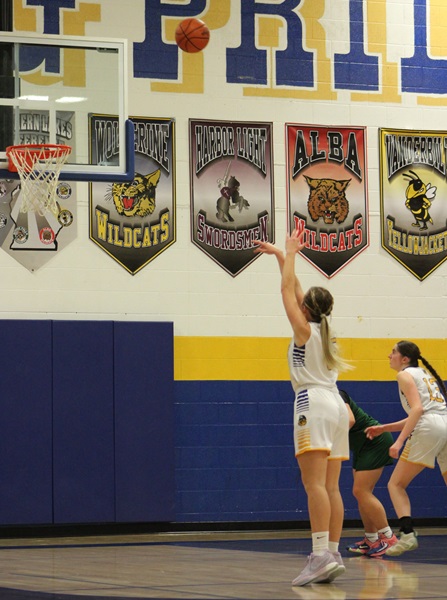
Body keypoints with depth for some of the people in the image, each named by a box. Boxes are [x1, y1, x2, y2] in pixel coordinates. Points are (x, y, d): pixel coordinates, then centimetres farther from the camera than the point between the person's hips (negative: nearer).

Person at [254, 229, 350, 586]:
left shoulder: (305, 329, -1)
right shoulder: (323, 330, 17)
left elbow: (288, 289, 5)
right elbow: (295, 289, 27)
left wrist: (290, 254, 16)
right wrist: (281, 255, 33)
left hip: (313, 403, -8)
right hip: (336, 405, 8)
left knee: (315, 483, -17)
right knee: (331, 487, 4)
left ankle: (321, 554, -28)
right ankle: (333, 555, 0)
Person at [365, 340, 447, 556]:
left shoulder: (405, 374, 5)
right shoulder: (426, 373, 29)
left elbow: (417, 409, -10)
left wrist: (399, 441, -15)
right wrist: (384, 428, 30)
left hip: (429, 429, -7)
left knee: (396, 484, 2)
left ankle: (407, 534, -16)